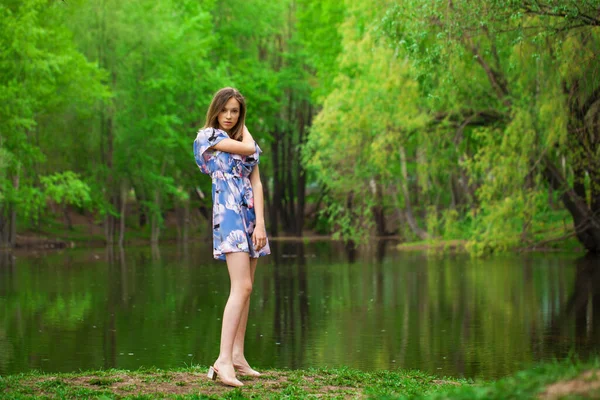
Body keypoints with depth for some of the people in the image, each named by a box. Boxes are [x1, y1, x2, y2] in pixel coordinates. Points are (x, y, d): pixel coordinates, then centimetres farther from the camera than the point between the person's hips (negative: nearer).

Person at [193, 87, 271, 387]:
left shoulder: (244, 139, 17)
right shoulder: (208, 136, 1)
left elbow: (256, 184, 7)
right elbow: (248, 148, -10)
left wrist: (260, 222, -5)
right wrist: (244, 132, 12)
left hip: (251, 213, 7)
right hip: (228, 212, -7)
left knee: (246, 288, 6)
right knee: (242, 287, -19)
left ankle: (238, 356, 11)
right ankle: (223, 360, -25)